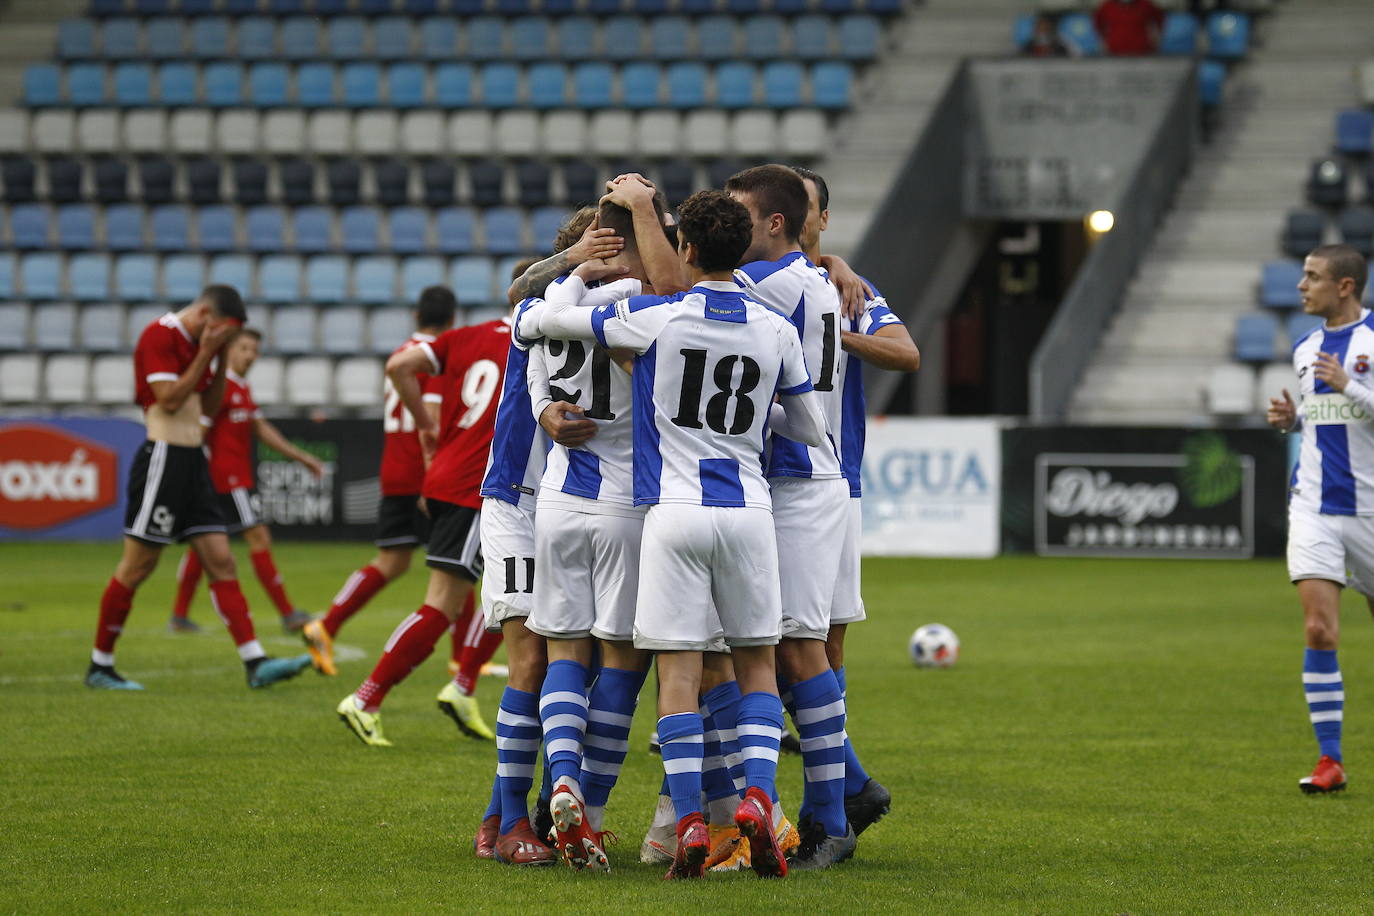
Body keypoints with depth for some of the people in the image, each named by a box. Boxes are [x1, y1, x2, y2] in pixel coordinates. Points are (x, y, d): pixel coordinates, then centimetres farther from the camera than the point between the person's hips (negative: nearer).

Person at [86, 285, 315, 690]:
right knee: (137, 568, -3)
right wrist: (206, 353, -14)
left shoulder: (201, 344, 14)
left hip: (193, 461, 9)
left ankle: (256, 663, -4)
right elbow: (170, 399, -18)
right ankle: (99, 666, 8)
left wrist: (222, 360, 6)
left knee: (222, 562, 1)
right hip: (163, 457, -9)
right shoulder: (159, 335, -12)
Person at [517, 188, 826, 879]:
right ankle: (757, 798, -7)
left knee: (678, 671, -1)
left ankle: (690, 823, -8)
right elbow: (811, 429, 14)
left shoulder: (654, 318, -5)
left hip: (675, 511, -2)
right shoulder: (776, 331, 3)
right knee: (757, 662, 12)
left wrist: (581, 275, 23)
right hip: (748, 508, 2)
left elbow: (539, 323, 4)